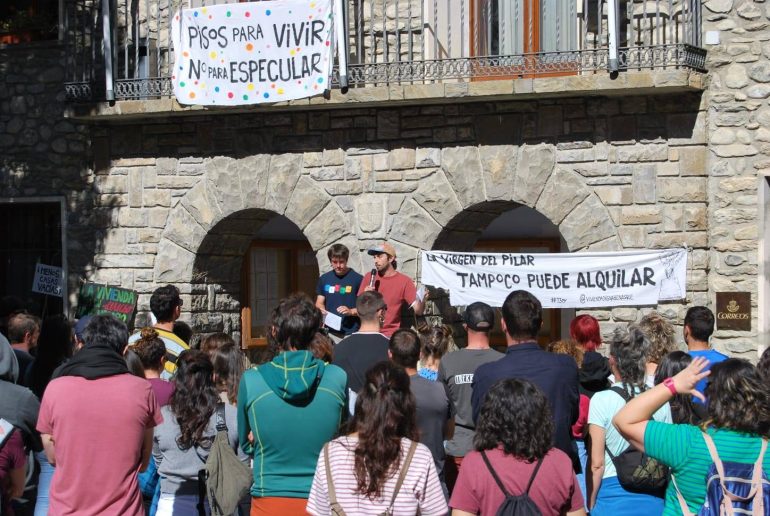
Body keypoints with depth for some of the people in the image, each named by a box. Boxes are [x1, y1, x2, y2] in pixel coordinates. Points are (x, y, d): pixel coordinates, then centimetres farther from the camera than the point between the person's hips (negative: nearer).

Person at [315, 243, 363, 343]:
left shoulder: (357, 279, -2)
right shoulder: (324, 279, 11)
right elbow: (319, 302, 17)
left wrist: (351, 311, -17)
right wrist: (322, 310, -5)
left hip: (351, 333, -3)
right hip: (330, 333, 4)